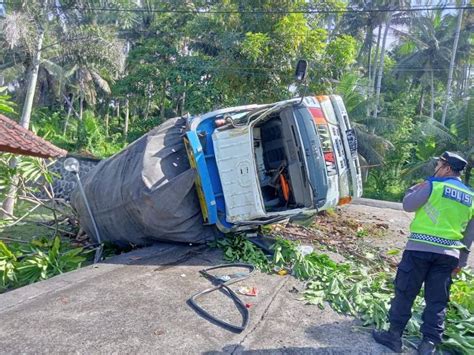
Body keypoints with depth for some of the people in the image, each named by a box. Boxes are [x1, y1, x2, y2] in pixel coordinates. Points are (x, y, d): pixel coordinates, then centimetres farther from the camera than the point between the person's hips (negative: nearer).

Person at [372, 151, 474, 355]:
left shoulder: (433, 185, -5)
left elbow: (408, 205, 3)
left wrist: (415, 188, 17)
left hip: (420, 248, -5)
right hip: (449, 253, 5)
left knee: (404, 293, 6)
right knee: (437, 301, 11)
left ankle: (394, 336, 15)